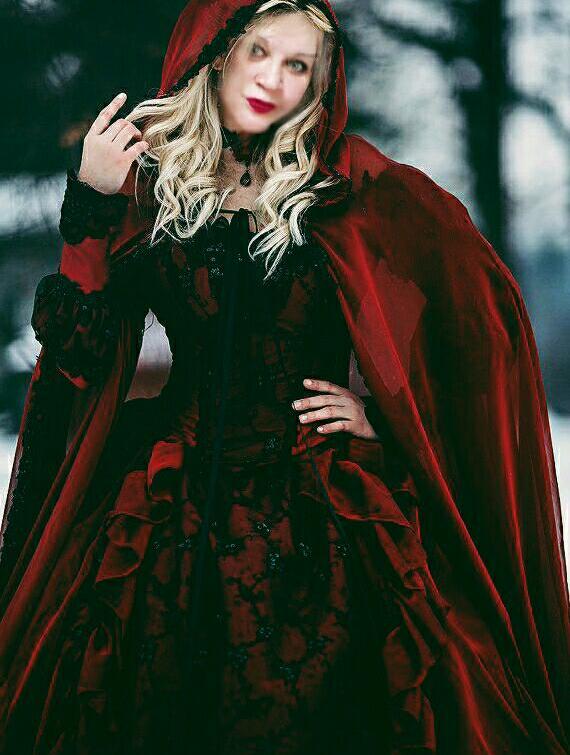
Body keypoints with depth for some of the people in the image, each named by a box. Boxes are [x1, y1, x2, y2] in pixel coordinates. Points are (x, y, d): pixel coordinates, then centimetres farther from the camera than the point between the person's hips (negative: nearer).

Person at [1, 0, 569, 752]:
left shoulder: (344, 180, 2)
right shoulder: (149, 177, 6)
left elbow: (477, 304, 6)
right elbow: (83, 352, -1)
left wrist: (387, 407, 1)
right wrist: (89, 203, -8)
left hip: (325, 512, -1)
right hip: (178, 506, 1)